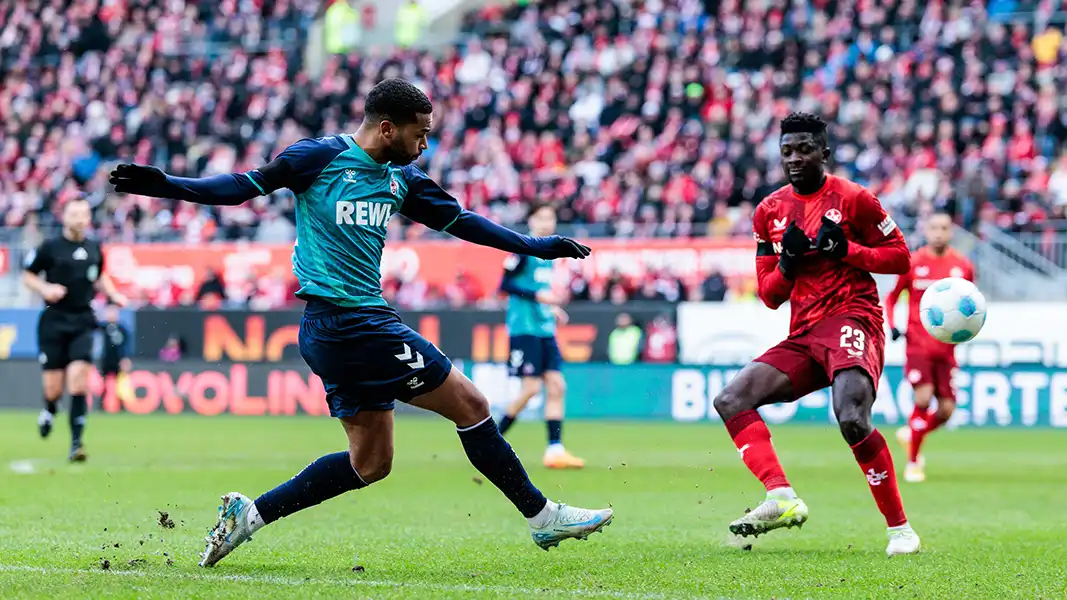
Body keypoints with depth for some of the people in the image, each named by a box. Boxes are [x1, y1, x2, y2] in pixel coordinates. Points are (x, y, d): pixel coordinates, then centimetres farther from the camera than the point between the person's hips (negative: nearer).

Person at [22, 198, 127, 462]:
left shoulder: (95, 249, 10)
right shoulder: (50, 248, -1)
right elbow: (27, 276, 5)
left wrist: (114, 295, 12)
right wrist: (45, 288, -13)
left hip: (83, 323, 2)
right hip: (53, 321, -2)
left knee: (79, 376, -16)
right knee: (53, 387, -2)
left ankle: (76, 443, -14)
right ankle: (50, 410, 37)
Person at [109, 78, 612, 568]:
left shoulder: (401, 179, 13)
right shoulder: (322, 156, -7)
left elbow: (458, 221, 22)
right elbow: (247, 186, -3)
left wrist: (535, 247, 24)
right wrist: (165, 185, -12)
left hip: (359, 324, 9)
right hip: (349, 323, -9)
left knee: (369, 464, 11)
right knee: (470, 406, -4)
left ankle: (248, 513, 14)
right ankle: (542, 516, 6)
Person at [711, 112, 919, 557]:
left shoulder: (852, 198, -1)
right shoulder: (769, 211, 14)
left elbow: (900, 257, 2)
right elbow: (769, 295, 15)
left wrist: (845, 249, -12)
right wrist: (787, 263, -5)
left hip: (852, 318, -7)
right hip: (804, 335, 7)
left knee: (852, 418, -29)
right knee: (730, 399, -10)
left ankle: (899, 527, -17)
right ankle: (781, 497, -23)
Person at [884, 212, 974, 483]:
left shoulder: (963, 266, 3)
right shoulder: (912, 263, -2)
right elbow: (892, 297, 10)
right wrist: (892, 326, -6)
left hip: (946, 347, 3)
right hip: (918, 345, -3)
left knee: (946, 410, -2)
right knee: (924, 397, -20)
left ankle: (910, 433, 30)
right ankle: (913, 463, -4)